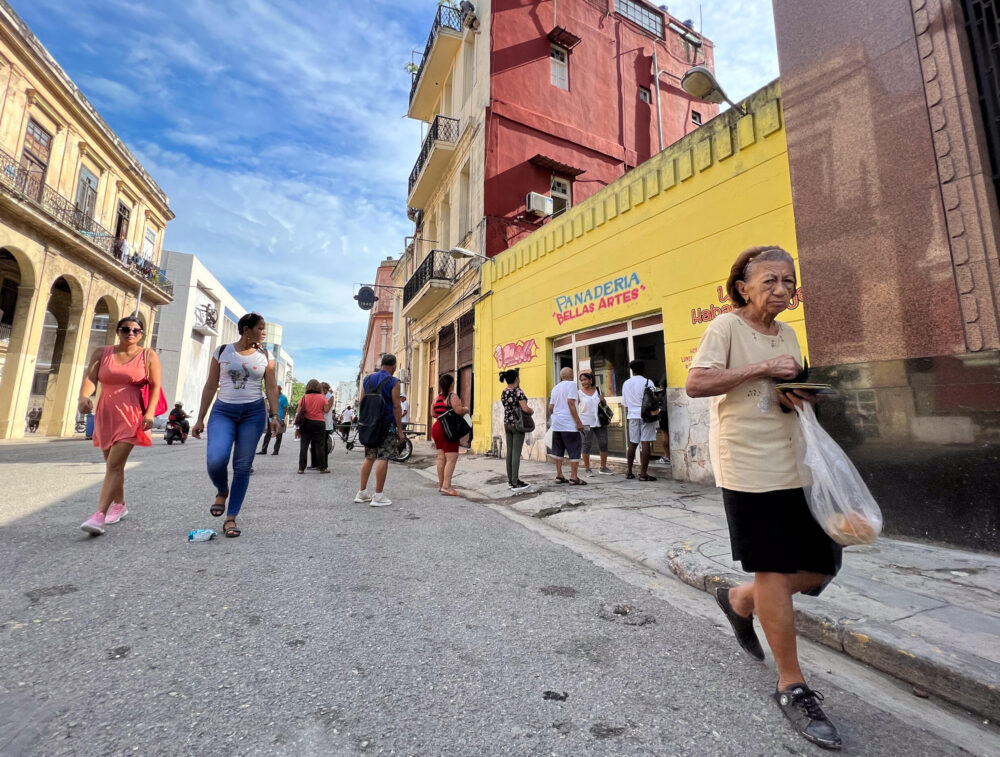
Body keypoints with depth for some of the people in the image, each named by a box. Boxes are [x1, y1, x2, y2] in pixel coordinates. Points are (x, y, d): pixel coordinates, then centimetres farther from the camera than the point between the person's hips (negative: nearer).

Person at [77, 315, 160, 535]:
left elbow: (155, 386, -4)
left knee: (114, 465, -13)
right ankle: (119, 505, 30)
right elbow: (90, 378, -4)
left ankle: (100, 515, -16)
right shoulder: (101, 354, 9)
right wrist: (84, 397, -25)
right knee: (113, 464, 15)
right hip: (106, 415, 5)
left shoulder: (149, 356, 1)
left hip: (131, 416, -4)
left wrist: (150, 412, -16)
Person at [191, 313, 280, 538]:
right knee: (215, 460, -20)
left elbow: (272, 387, 2)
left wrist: (275, 416, -9)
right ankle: (222, 491, 15)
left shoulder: (265, 356, 6)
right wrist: (200, 419, 5)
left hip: (254, 412, 1)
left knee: (242, 466, 1)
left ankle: (231, 519, 12)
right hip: (223, 411, 0)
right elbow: (210, 387, 6)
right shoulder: (222, 351, 4)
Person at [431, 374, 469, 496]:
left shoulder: (437, 398, 13)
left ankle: (441, 484, 20)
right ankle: (446, 486, -13)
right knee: (452, 458, -8)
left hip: (436, 428, 9)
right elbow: (459, 410, -24)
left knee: (441, 457, 13)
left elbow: (433, 413, 18)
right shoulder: (452, 396, -12)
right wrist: (466, 409, -5)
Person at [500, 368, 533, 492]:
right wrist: (532, 411, -4)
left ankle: (510, 480, 17)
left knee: (509, 452, 10)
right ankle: (515, 483, -2)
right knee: (516, 453, -5)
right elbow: (525, 409, -21)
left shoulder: (503, 393, 8)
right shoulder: (518, 391, -15)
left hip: (507, 424, 7)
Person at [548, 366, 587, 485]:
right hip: (569, 424, -7)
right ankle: (573, 477, -2)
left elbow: (550, 408, 16)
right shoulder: (571, 384, -4)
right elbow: (571, 403, -15)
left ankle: (559, 475, 16)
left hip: (556, 424, 7)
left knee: (558, 450, 12)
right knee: (574, 450, -1)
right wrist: (579, 422, -15)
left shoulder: (555, 387, 16)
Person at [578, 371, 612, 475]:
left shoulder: (598, 390, 6)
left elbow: (605, 405, 17)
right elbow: (575, 408, -4)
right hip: (586, 423, -4)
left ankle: (603, 467, 18)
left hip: (600, 422, 4)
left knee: (604, 444, 6)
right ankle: (587, 468, 7)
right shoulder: (579, 393, -4)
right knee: (587, 445, -4)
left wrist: (603, 400, -5)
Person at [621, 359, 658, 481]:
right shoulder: (648, 382, -5)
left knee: (632, 444, 12)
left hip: (632, 416, 5)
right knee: (646, 443, -4)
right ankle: (643, 474, -6)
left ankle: (629, 471, 17)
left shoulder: (626, 384, 8)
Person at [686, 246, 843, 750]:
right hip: (748, 467, -7)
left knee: (821, 566, 11)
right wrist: (762, 368, -20)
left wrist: (798, 398, 0)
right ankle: (792, 687, 20)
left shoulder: (787, 334, 16)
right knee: (773, 571, 1)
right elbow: (696, 384, -18)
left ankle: (739, 601, 35)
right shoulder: (726, 326, -7)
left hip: (793, 466, 8)